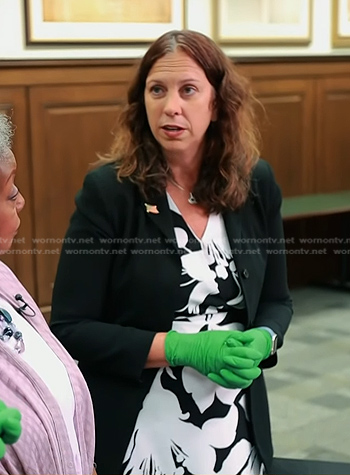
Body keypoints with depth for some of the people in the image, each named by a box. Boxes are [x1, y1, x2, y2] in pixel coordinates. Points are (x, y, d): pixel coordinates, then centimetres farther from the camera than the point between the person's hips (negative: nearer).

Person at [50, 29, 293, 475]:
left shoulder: (257, 184, -3)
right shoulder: (107, 191, -13)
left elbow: (276, 299, 8)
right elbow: (70, 329, -14)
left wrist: (261, 341, -14)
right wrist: (185, 348, -22)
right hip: (138, 434, -3)